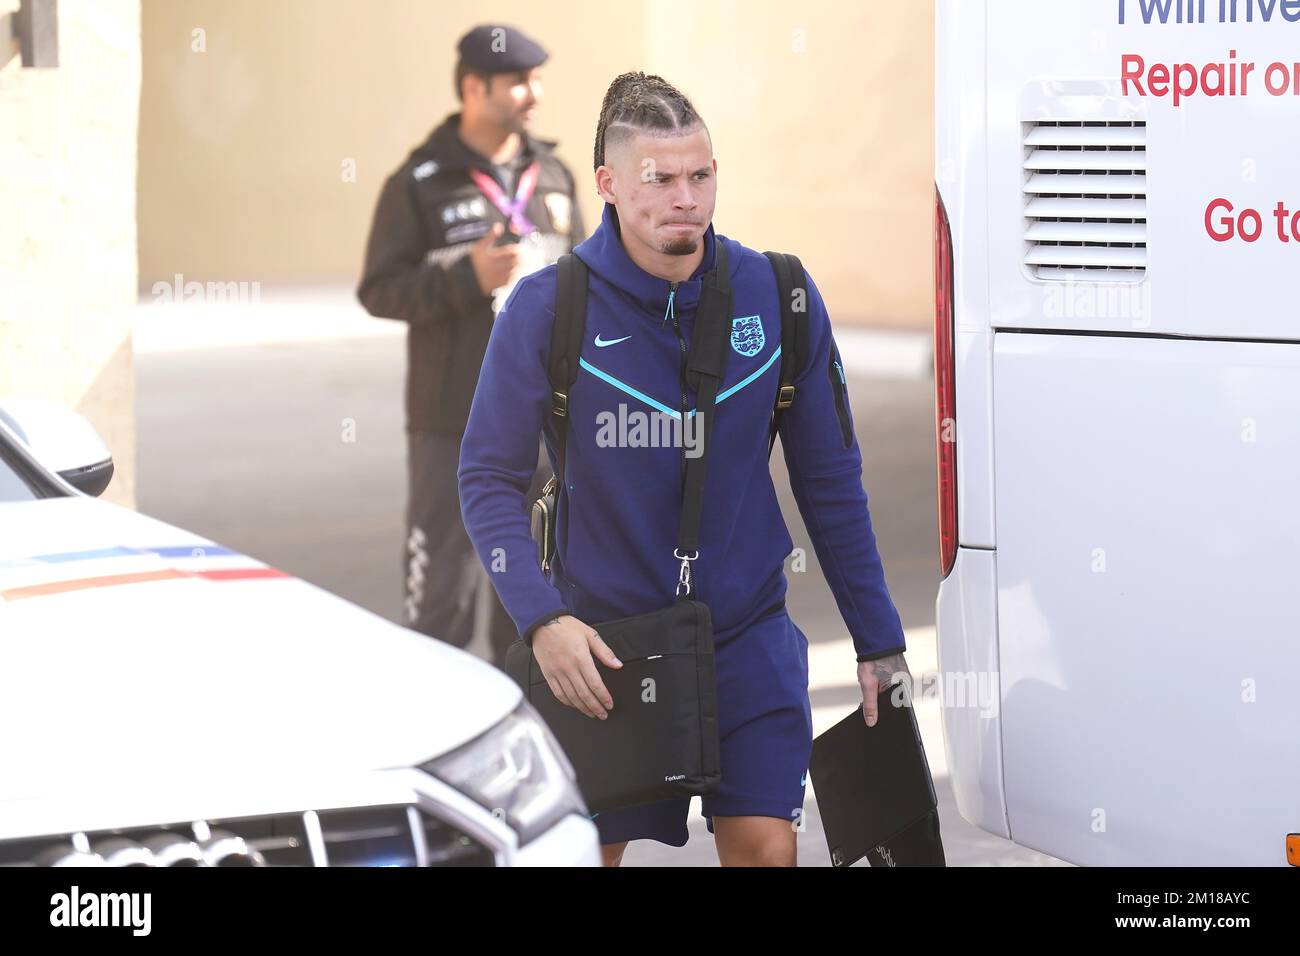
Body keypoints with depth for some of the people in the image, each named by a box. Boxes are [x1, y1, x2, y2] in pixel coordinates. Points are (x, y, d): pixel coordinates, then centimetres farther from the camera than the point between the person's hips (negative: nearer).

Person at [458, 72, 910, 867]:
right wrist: (542, 620, -18)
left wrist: (878, 641, 5)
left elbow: (830, 481, 4)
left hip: (749, 637, 1)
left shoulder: (779, 297, -4)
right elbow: (491, 478, -5)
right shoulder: (547, 309, -10)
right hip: (600, 645, -1)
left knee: (765, 849, -3)